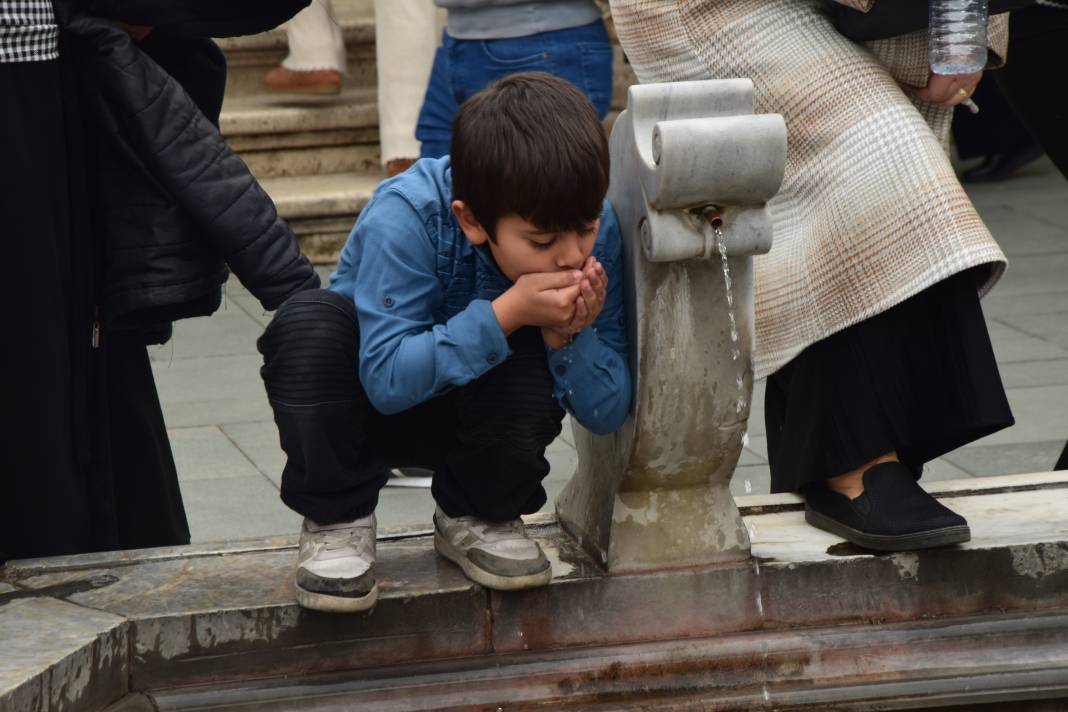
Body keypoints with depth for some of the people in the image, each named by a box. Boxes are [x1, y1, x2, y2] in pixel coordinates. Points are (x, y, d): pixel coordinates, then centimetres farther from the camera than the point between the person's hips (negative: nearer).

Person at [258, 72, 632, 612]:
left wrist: (569, 338, -37)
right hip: (368, 406, -2)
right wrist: (505, 314, -45)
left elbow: (608, 413, -17)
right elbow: (388, 379, -37)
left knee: (533, 366, -32)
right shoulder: (404, 218, -33)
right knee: (309, 323, -34)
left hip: (483, 415, 2)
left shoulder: (594, 232, -21)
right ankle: (335, 521, -13)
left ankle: (476, 517, 0)